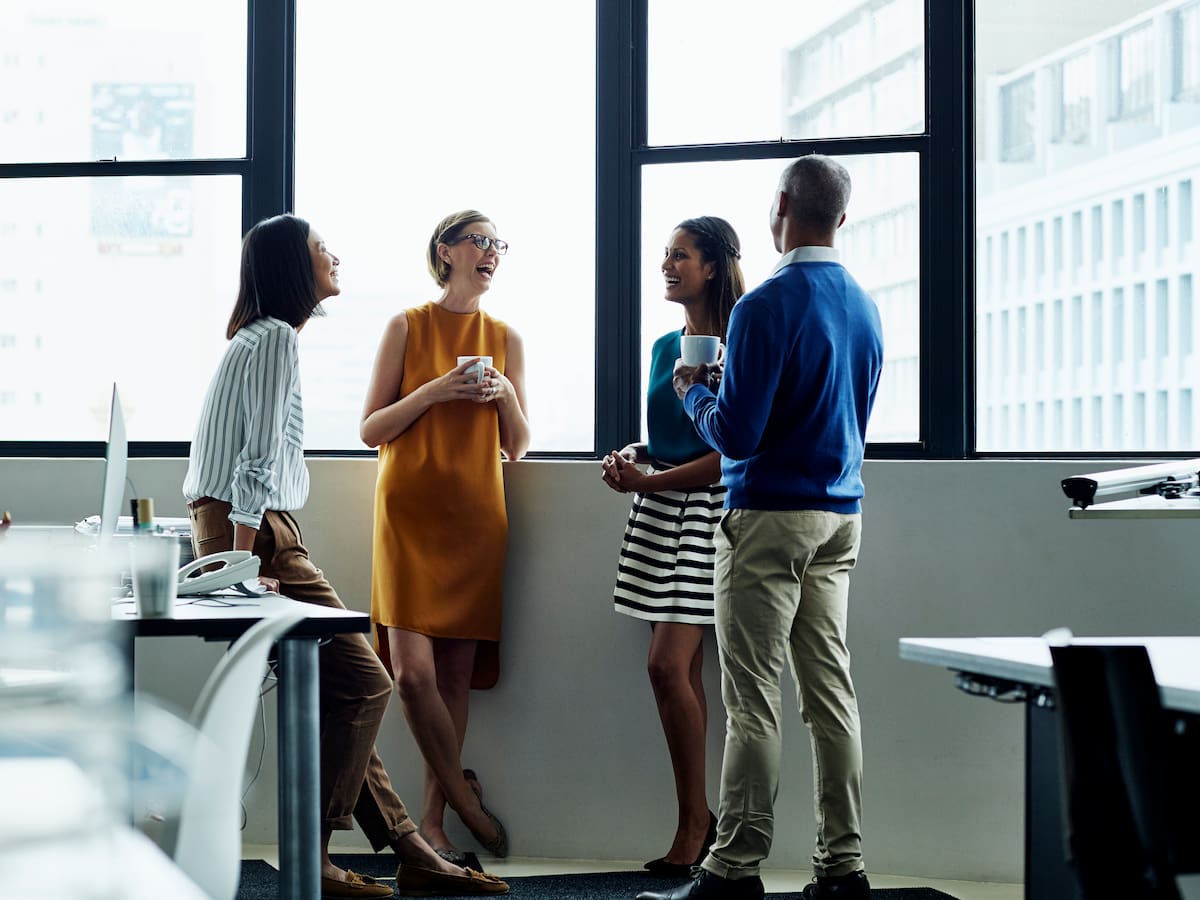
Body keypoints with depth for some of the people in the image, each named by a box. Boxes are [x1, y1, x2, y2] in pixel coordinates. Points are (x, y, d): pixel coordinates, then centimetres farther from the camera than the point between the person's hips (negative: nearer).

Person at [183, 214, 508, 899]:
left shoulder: (265, 338, 21)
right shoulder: (276, 339, -11)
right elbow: (258, 460, -18)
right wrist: (241, 565, -22)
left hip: (251, 531, 10)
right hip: (253, 532, -10)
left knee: (339, 692, 9)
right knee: (364, 684, -8)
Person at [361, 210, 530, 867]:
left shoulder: (505, 339, 11)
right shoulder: (406, 328, 3)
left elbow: (518, 447, 13)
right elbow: (371, 431, 0)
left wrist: (504, 395, -5)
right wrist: (435, 391, -12)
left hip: (476, 515, 3)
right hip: (410, 510, -2)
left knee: (458, 671, 0)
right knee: (412, 671, -12)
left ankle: (433, 820, 9)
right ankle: (462, 795, 7)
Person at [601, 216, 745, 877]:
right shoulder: (665, 346, 15)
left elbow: (732, 456, -14)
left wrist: (648, 482, -14)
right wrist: (632, 456, 3)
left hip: (705, 509, -8)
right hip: (658, 510, 8)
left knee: (668, 664, -14)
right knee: (683, 671, 6)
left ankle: (694, 821, -3)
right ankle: (698, 820, 10)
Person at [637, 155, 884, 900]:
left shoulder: (768, 307, -14)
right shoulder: (864, 307, 10)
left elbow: (736, 434, -16)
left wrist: (694, 393, 4)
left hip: (772, 517, -7)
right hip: (841, 516, 7)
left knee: (754, 699, -4)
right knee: (831, 691, 9)